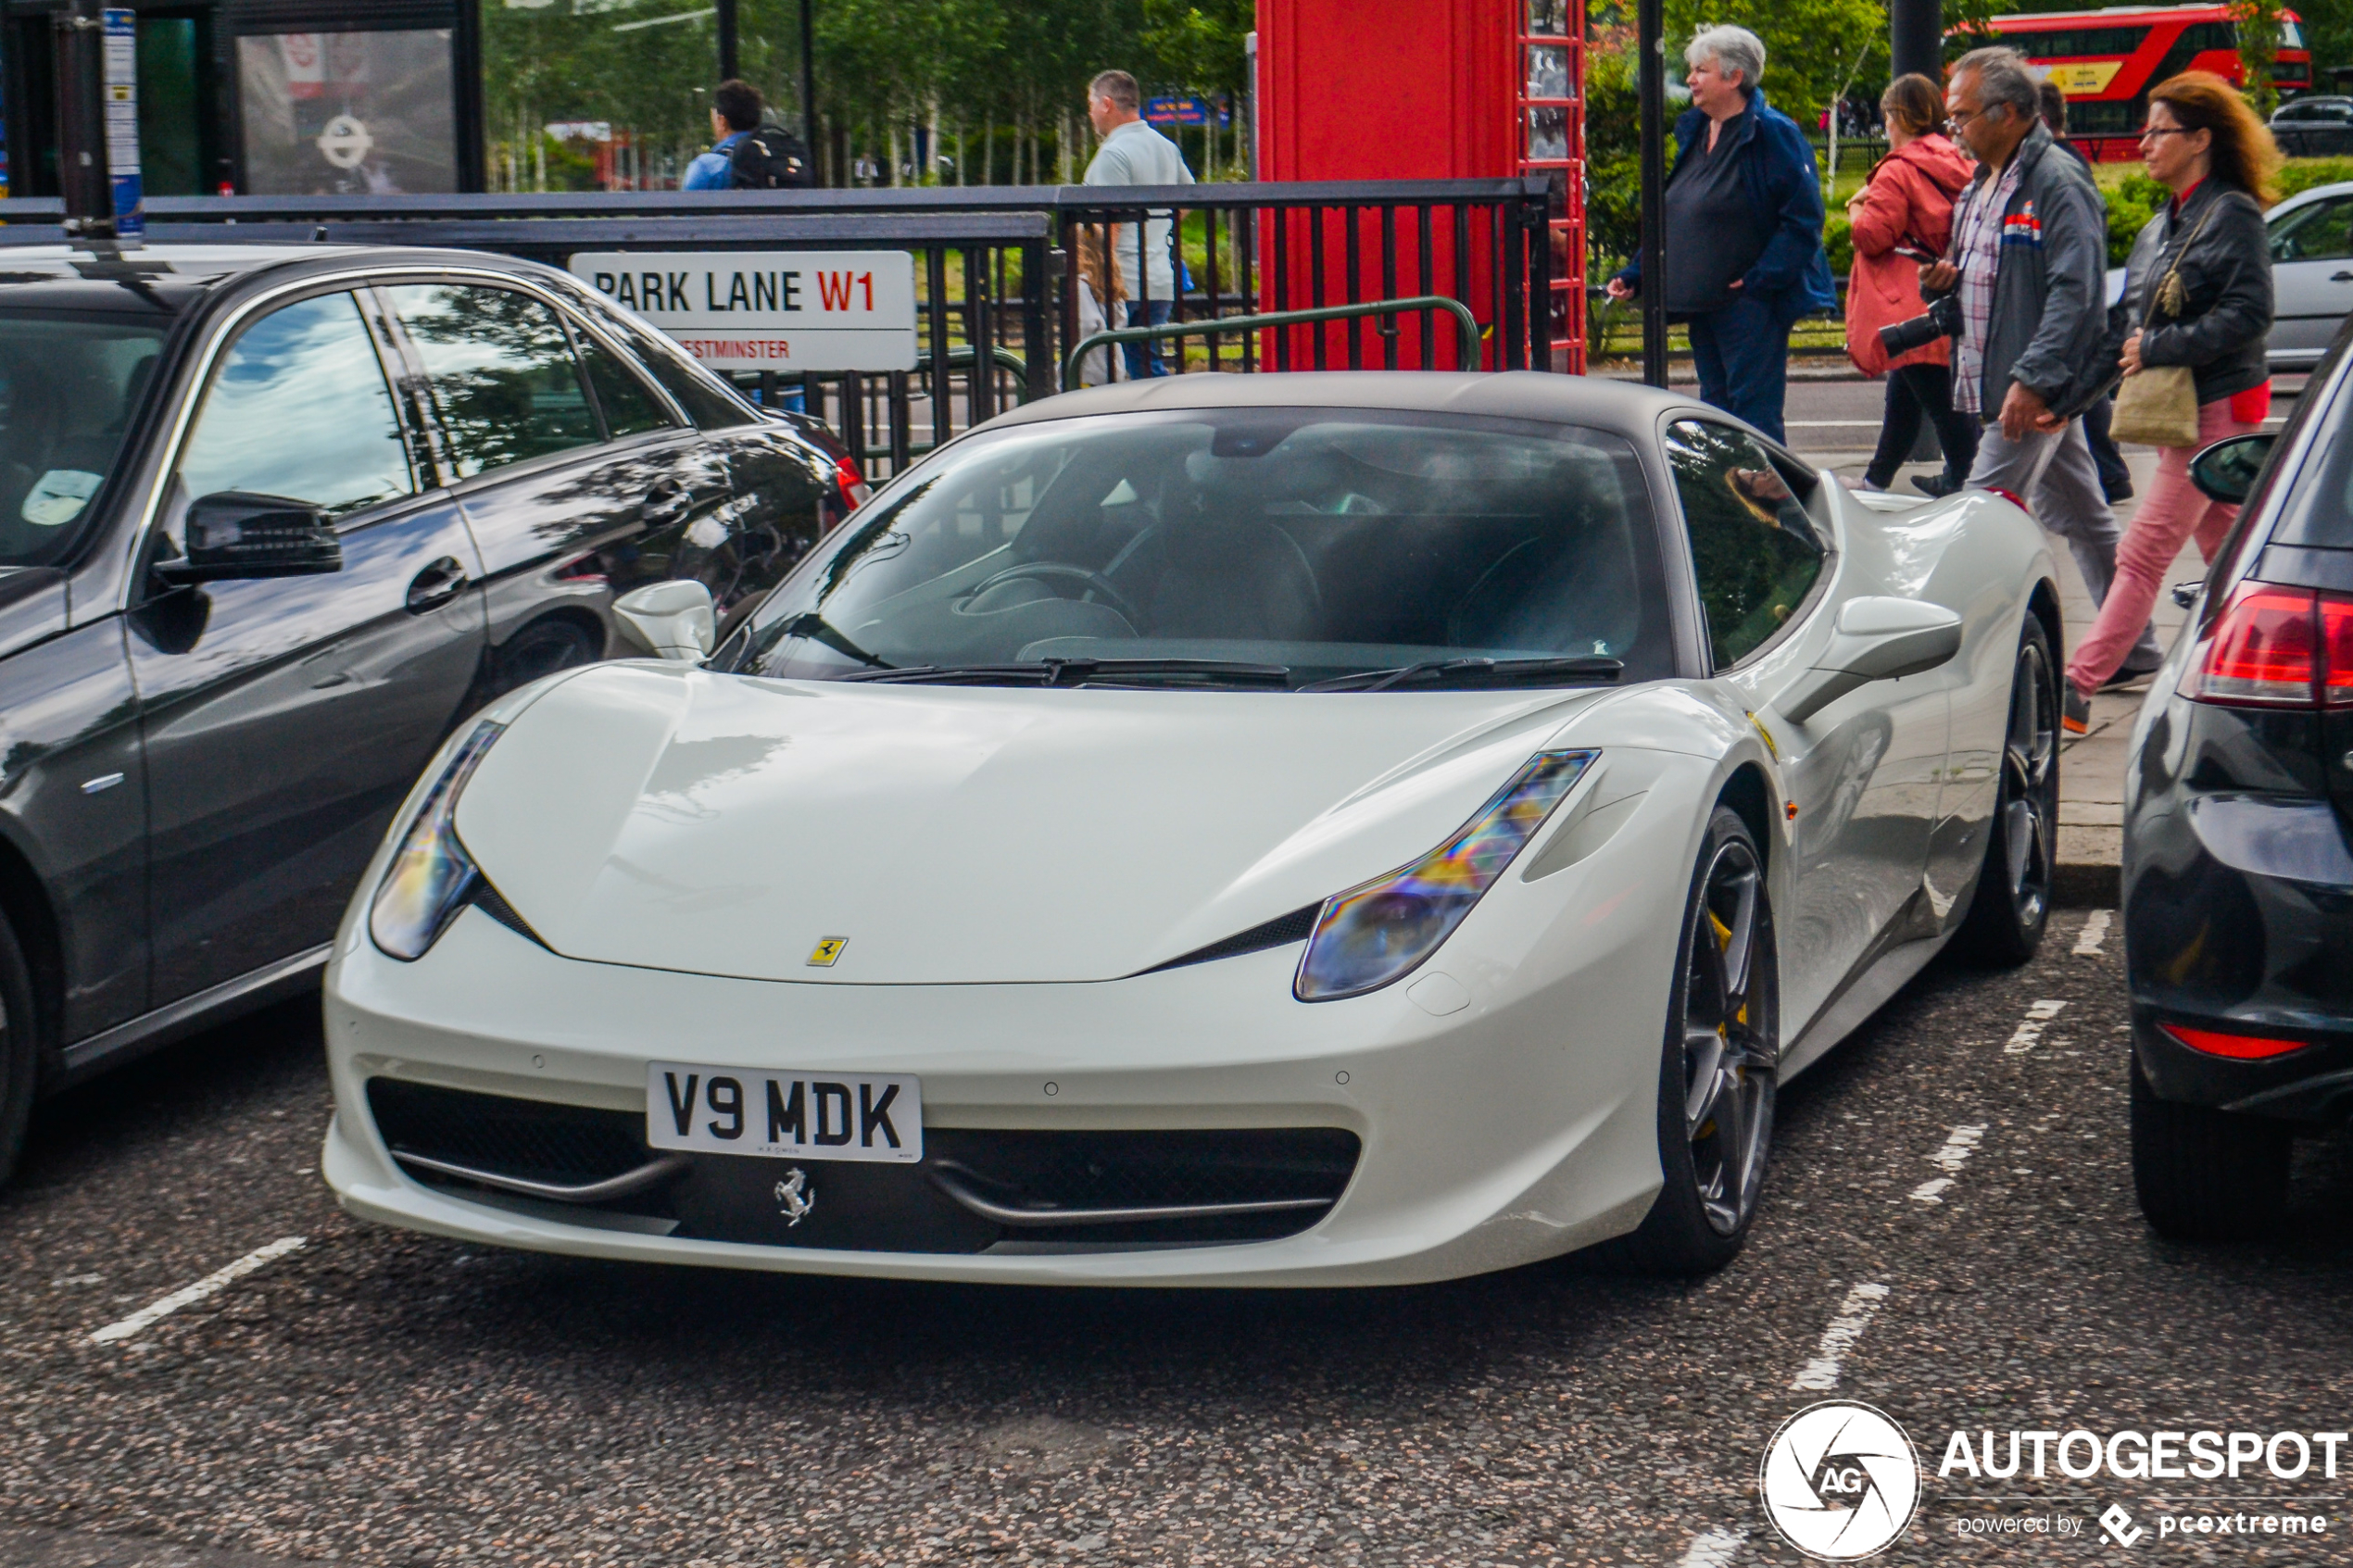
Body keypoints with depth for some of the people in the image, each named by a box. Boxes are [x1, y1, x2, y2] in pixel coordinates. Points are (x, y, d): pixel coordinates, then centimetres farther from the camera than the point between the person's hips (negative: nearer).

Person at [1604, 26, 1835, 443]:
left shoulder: (1773, 135, -12)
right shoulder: (1694, 132, 14)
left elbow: (1803, 220, -16)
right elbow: (1672, 219, 20)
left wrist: (1760, 280, -20)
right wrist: (1635, 275, 12)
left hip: (1751, 304, -9)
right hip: (1703, 302, 9)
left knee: (1754, 413, -6)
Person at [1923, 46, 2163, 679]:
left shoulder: (2058, 185, -14)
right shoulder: (1981, 187, 17)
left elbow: (2075, 293, -21)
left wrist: (2033, 379, -27)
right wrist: (1945, 278, 5)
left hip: (2039, 389, -10)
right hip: (1994, 385, 10)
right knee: (2081, 518, 14)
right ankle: (2133, 650, 21)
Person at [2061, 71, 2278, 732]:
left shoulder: (2233, 216, -11)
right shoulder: (2161, 226, 15)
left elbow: (2247, 317, -20)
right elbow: (2126, 322, 17)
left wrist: (2157, 348, -20)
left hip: (2219, 408, -9)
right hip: (2176, 408, 9)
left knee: (2143, 551, -10)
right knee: (2227, 551, 13)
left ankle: (2078, 686, -11)